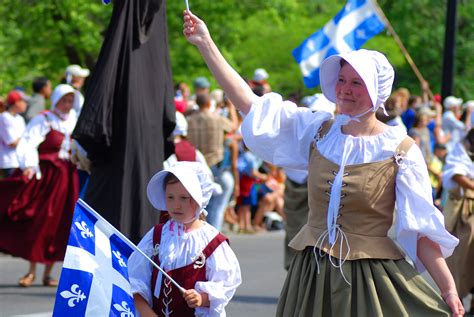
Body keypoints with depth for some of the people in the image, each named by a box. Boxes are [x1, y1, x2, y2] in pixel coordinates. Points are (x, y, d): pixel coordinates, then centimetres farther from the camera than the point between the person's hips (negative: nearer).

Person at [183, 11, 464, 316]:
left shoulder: (401, 151, -5)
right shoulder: (318, 131, 5)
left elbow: (420, 226, -6)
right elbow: (249, 102, 3)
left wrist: (449, 291, -11)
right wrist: (206, 44, 0)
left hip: (371, 278, -3)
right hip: (312, 276, 4)